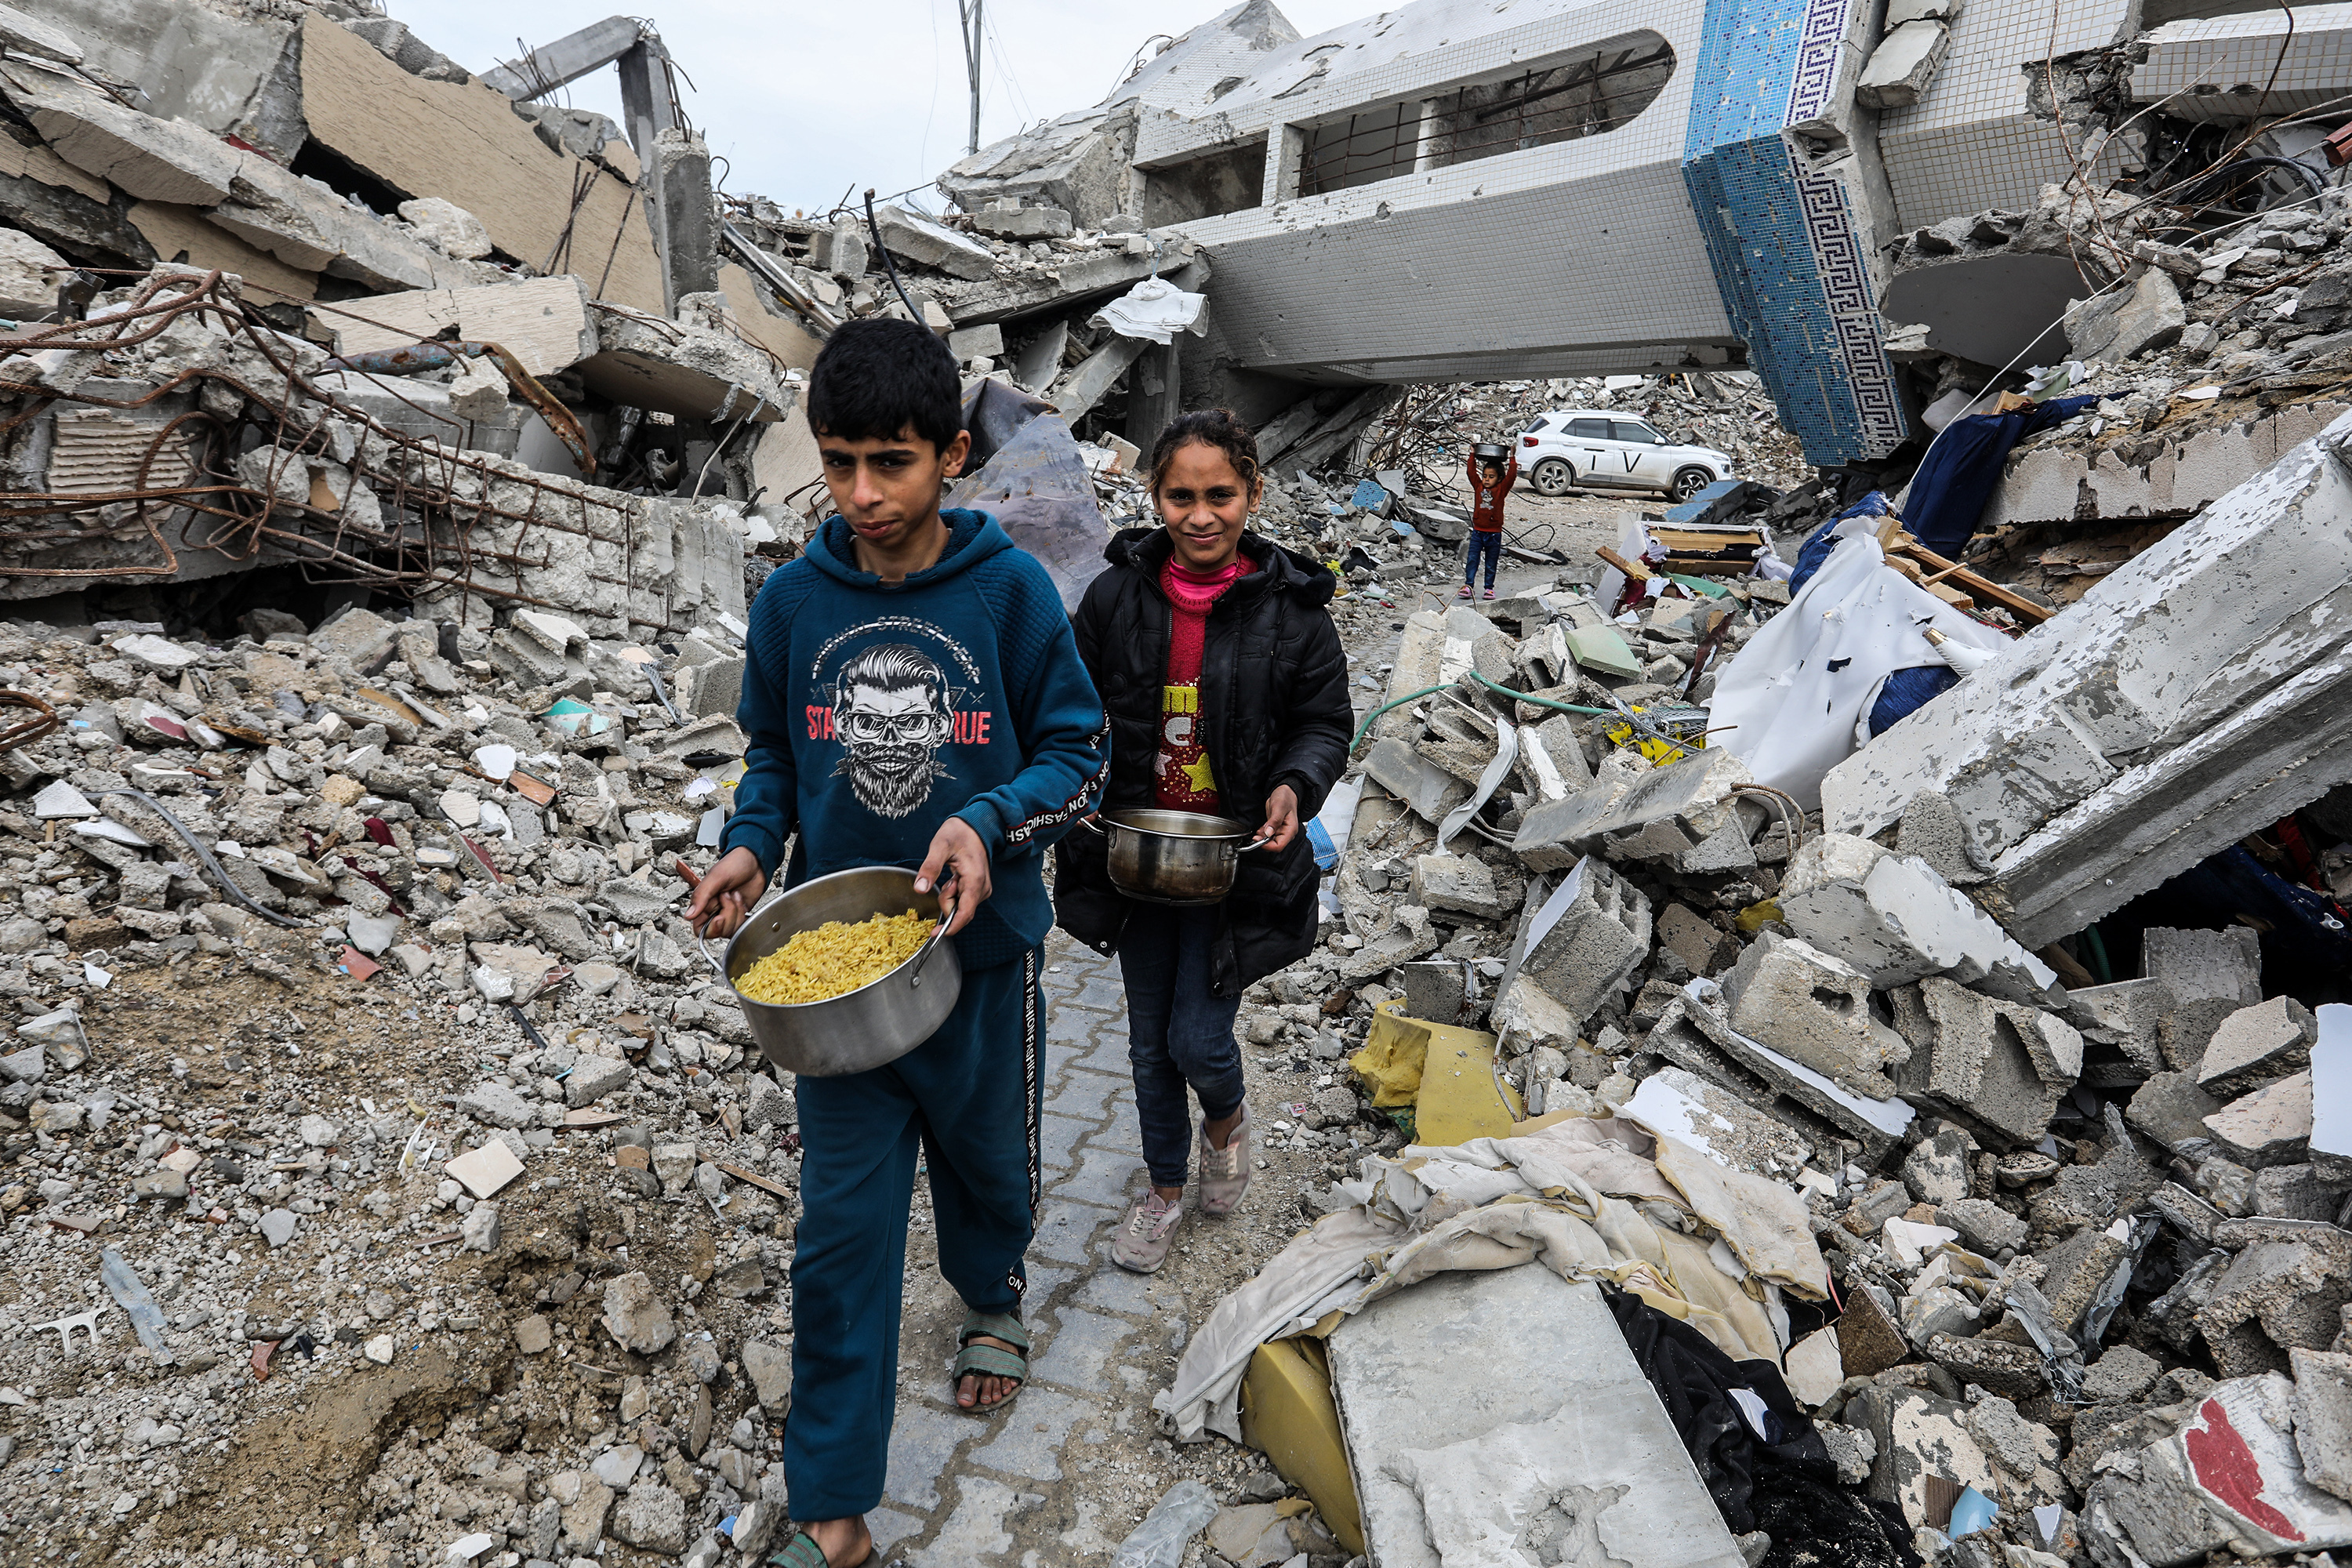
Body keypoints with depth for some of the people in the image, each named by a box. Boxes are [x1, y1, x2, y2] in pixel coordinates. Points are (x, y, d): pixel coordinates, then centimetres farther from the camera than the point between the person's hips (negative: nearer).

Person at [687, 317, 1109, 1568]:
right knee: (842, 1228, 6)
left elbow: (1078, 752, -6)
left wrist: (989, 823, -24)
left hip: (981, 947, -1)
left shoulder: (1011, 591, -12)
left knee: (987, 1160, 22)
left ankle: (992, 1300, 57)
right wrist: (751, 845, -10)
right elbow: (773, 751, 9)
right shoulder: (792, 599, -5)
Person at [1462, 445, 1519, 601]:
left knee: (1491, 564, 9)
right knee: (1471, 559, -4)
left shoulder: (1501, 489, -2)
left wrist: (1512, 458, -11)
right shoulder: (1478, 486, 3)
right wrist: (1473, 455, -3)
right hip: (1478, 532, 1)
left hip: (1494, 534, -1)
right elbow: (1472, 472, 1)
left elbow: (1511, 476, -11)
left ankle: (1489, 587, 18)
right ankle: (1468, 585, -1)